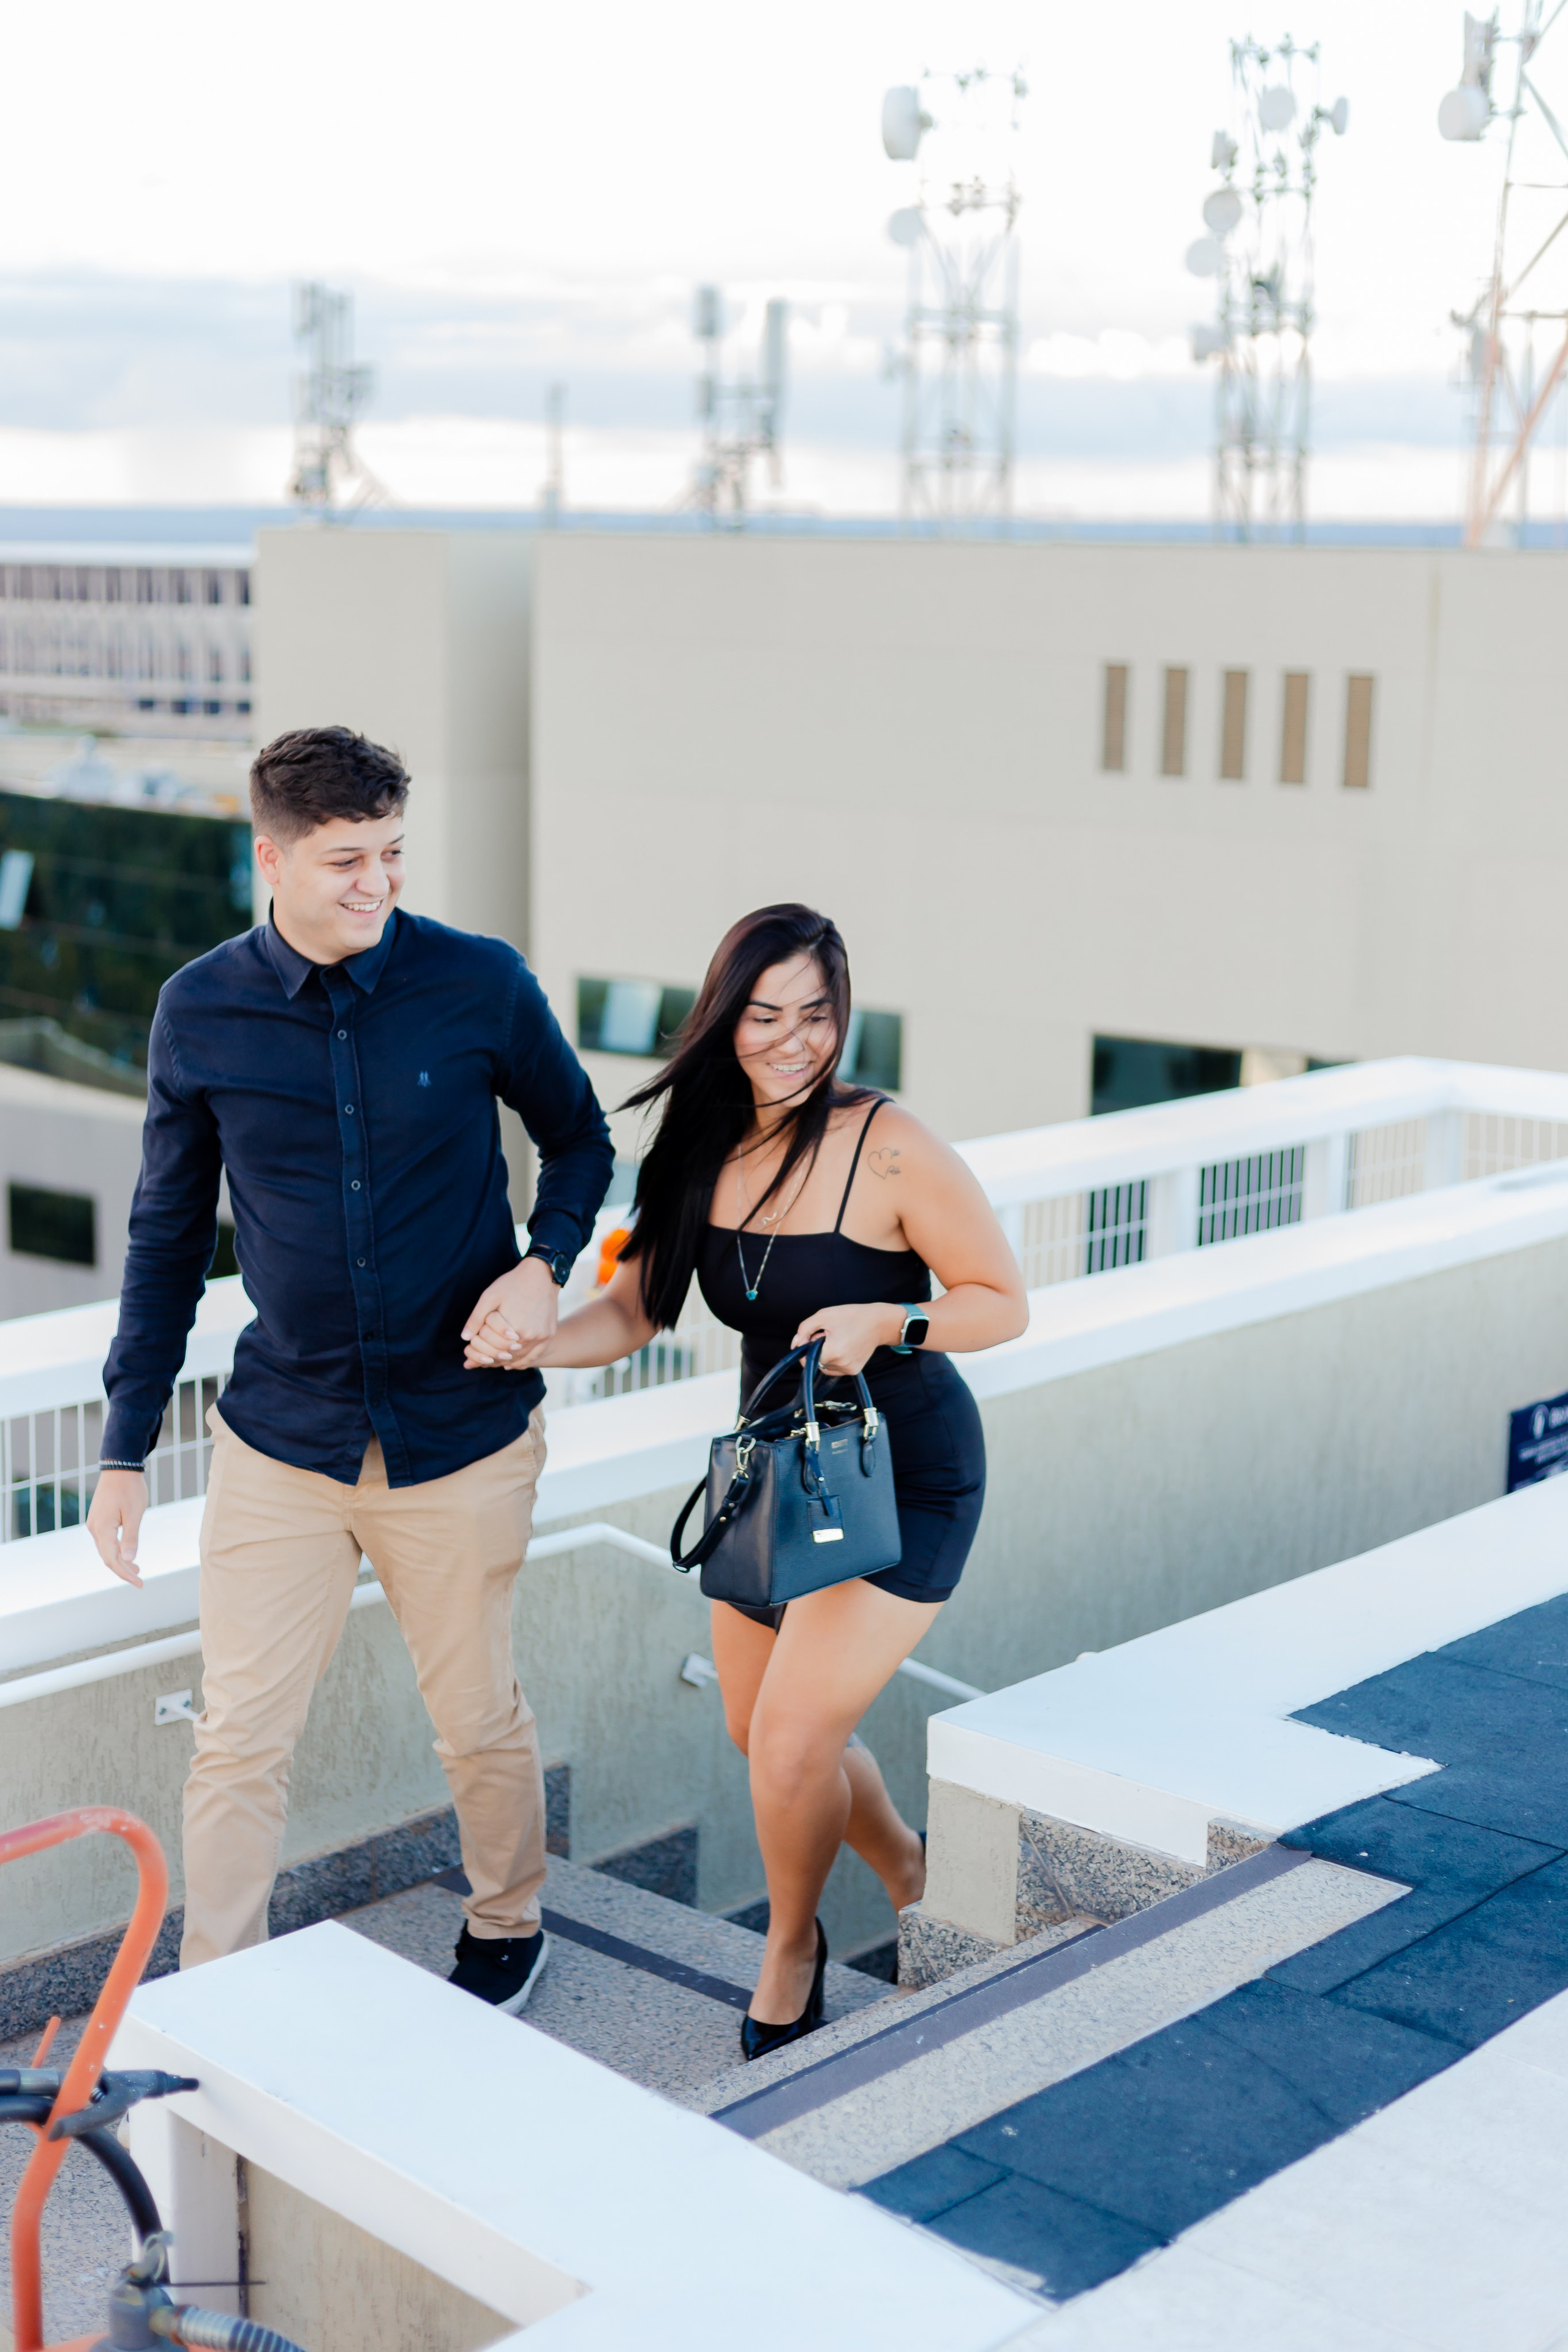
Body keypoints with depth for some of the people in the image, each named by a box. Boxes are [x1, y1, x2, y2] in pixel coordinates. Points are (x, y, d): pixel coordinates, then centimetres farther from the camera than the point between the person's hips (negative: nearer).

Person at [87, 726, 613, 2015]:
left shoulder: (481, 984, -9)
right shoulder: (202, 1011, -4)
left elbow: (580, 1140, 8)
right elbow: (168, 1237, 6)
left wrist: (544, 1260, -14)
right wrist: (124, 1447, 5)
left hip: (463, 1436, -1)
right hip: (279, 1440, 1)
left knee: (480, 1724, 14)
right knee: (239, 1739, 3)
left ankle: (506, 1928, 41)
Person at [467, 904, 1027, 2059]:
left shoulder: (889, 1148, -22)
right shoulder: (703, 1147, -4)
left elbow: (1005, 1301, -15)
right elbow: (633, 1311, -2)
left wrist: (883, 1322, -31)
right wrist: (529, 1341, -20)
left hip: (905, 1475, -7)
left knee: (793, 1736, -11)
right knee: (760, 1734, 16)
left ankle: (792, 1944, 19)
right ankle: (905, 1865, 46)